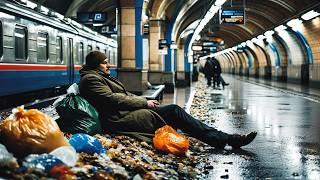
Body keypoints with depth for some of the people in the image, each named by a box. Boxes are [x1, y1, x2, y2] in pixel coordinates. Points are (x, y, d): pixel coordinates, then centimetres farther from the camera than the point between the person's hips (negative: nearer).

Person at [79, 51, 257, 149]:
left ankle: (223, 138, -4)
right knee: (174, 111, -16)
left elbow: (124, 95, 25)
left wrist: (145, 101, 9)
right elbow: (113, 99, -17)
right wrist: (144, 103, -11)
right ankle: (225, 139, -15)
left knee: (174, 110, -1)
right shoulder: (90, 79, -9)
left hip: (128, 112, 10)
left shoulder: (102, 77, 24)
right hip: (120, 120, -10)